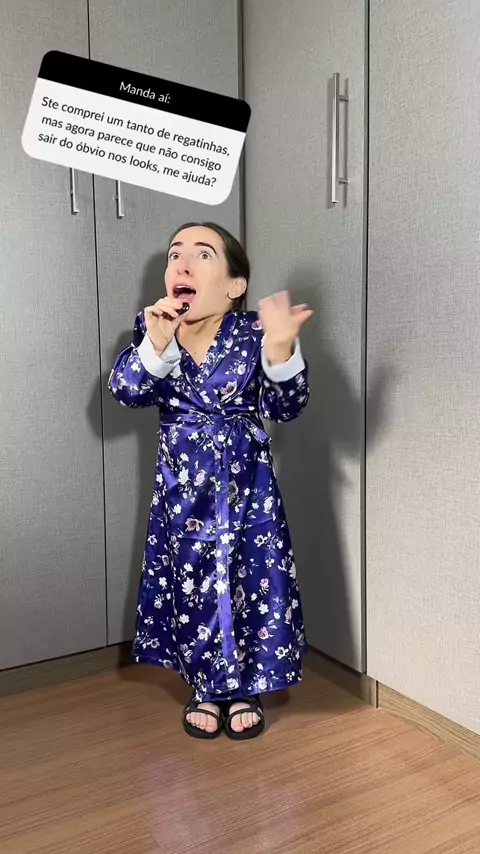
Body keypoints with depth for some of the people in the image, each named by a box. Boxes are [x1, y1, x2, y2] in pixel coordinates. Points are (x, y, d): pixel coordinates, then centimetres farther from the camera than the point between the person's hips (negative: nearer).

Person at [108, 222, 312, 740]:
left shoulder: (253, 334, -12)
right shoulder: (152, 331, -3)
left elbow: (286, 408, -17)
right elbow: (125, 392, -16)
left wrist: (280, 350, -34)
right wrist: (156, 344, -31)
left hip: (244, 484, -2)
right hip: (181, 484, 2)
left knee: (250, 581, 6)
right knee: (190, 584, 12)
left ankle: (245, 689, 31)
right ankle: (205, 688, 35)